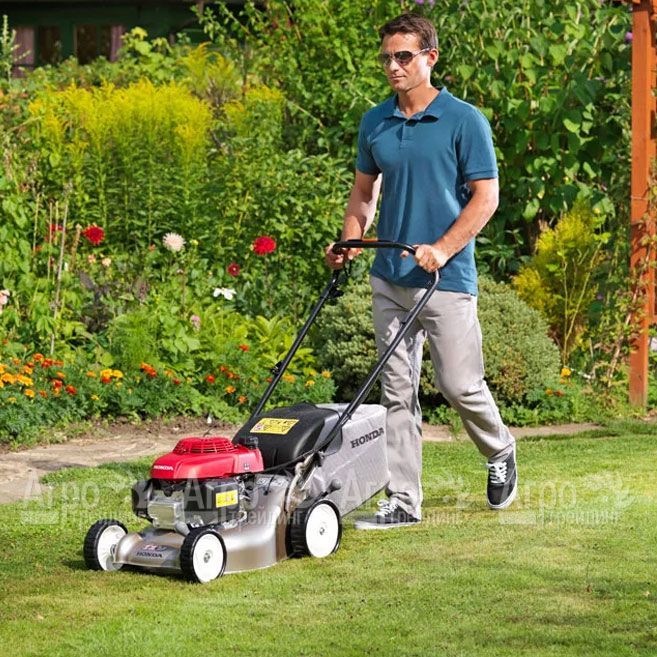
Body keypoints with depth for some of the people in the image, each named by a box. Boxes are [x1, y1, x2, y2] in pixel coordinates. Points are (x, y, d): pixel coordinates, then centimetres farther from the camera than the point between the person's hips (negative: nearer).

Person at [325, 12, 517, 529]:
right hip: (390, 279, 5)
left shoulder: (465, 121, -8)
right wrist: (350, 243, 2)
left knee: (459, 383, -3)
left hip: (447, 278, -5)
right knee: (397, 391, 4)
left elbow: (486, 197, -9)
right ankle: (403, 501, 8)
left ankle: (500, 452, 27)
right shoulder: (375, 123, 8)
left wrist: (442, 249, -20)